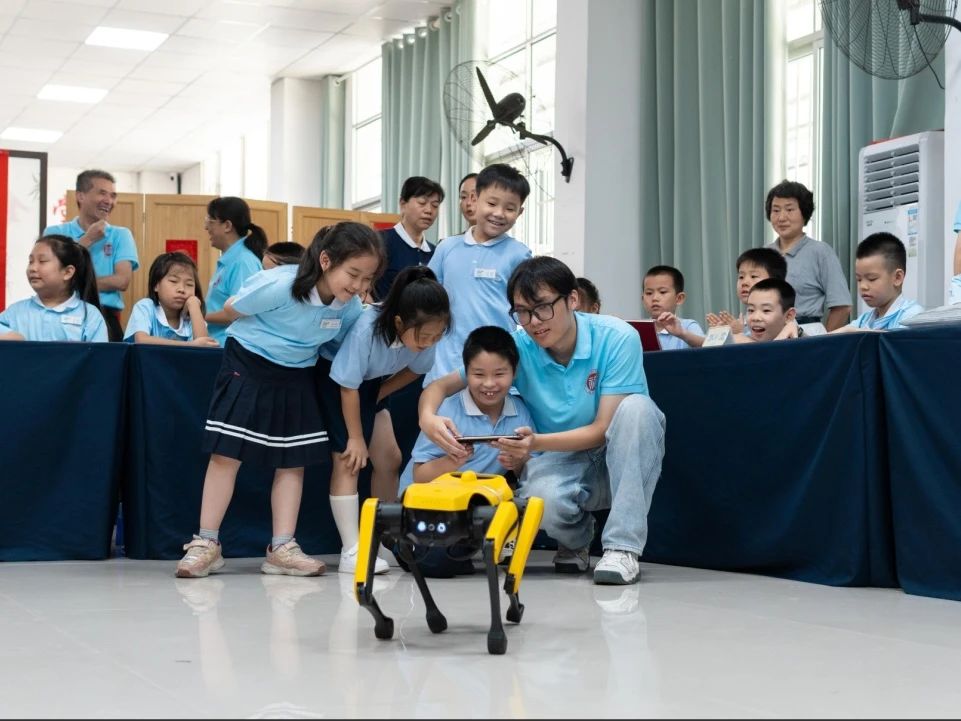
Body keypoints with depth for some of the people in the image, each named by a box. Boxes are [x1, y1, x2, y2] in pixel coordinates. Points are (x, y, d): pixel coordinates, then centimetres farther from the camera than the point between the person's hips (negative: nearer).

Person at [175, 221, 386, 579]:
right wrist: (265, 339, 1)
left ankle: (282, 548, 8)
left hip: (297, 378, 5)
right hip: (248, 365, -5)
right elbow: (231, 309, -12)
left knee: (293, 461, 3)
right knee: (226, 454, -5)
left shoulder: (350, 307, -13)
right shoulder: (279, 285, -29)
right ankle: (206, 543, 2)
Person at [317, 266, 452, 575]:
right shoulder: (366, 329, -38)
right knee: (348, 461, -15)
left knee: (389, 459, 4)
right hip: (333, 378, -6)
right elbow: (348, 386, -26)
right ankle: (351, 552, -17)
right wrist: (356, 437, -17)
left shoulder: (424, 332, -22)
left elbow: (415, 369, 1)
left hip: (369, 383, 6)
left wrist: (379, 394, -7)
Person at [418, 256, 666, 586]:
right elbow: (440, 386, -6)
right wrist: (428, 417, -31)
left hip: (617, 461, -1)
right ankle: (576, 542, 3)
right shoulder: (518, 348, -10)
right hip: (559, 463, 1)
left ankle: (622, 547, -27)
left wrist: (537, 443, -35)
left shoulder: (617, 338, -18)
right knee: (542, 498, -36)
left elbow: (604, 429, -20)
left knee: (636, 407, -32)